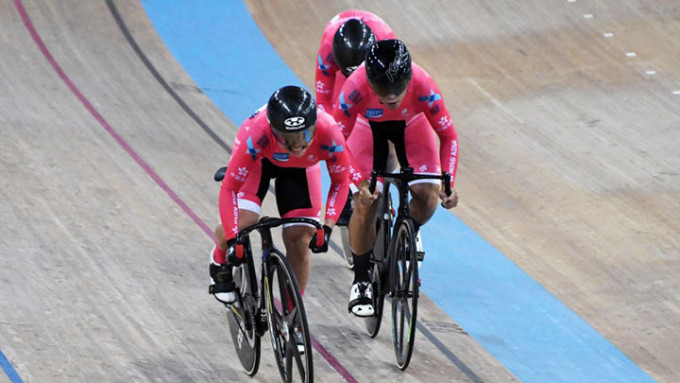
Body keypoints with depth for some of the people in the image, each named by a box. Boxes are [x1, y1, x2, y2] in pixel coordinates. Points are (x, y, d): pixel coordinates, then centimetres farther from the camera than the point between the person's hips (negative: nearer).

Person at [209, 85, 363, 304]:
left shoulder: (328, 133, -39)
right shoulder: (255, 133, -44)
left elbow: (340, 181, -21)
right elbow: (229, 188, -36)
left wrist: (327, 228, -32)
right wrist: (231, 239, -41)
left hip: (300, 169, 2)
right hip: (259, 161, -2)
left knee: (300, 241, -8)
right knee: (240, 222, -23)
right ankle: (220, 260, 14)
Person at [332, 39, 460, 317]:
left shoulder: (422, 85, -38)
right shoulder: (356, 87, -40)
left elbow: (447, 135, -24)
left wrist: (448, 182, -34)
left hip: (411, 124, 1)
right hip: (368, 125, -1)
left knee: (428, 196, -15)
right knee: (365, 203, -12)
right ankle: (361, 282, 6)